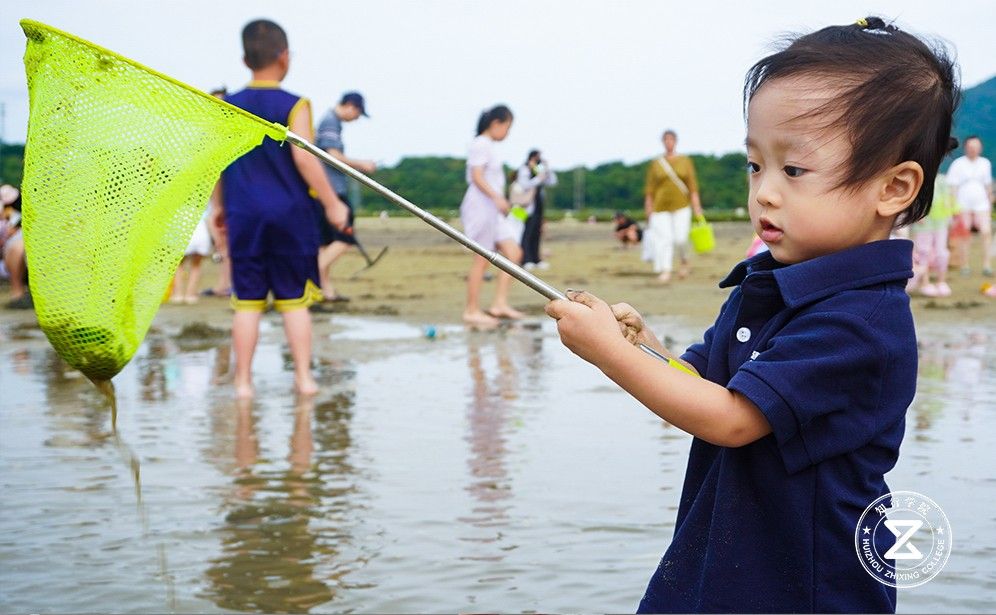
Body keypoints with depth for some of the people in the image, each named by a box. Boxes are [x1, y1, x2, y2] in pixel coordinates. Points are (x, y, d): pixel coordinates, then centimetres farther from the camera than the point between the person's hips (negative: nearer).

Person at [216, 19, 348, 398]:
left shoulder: (227, 108, 6)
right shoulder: (294, 106, -6)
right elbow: (304, 158, -13)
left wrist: (219, 206, 19)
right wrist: (332, 203, -8)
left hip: (243, 215, 3)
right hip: (290, 213, -2)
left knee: (247, 302, 6)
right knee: (294, 300, 6)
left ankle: (243, 380, 7)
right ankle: (303, 376, 7)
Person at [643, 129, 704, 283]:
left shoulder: (685, 161, 6)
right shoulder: (655, 164, 6)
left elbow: (692, 185, 3)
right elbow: (649, 188, 7)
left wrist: (697, 207, -4)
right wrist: (648, 209, 3)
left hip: (681, 206, -1)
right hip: (661, 207, 1)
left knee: (680, 238, -11)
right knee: (664, 239, -10)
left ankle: (684, 261, 19)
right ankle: (665, 272, -10)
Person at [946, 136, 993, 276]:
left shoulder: (985, 163, 10)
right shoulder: (958, 164, -3)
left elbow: (988, 185, 20)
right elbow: (952, 186, -4)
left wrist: (990, 203, 19)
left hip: (981, 204, 3)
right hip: (964, 206, -3)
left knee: (986, 232, -10)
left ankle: (987, 265, -7)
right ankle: (965, 266, 11)